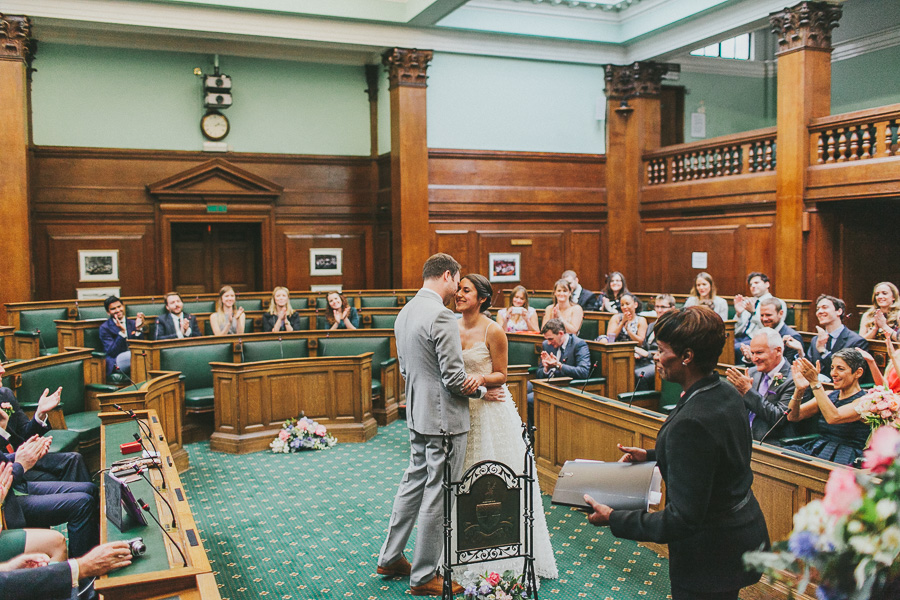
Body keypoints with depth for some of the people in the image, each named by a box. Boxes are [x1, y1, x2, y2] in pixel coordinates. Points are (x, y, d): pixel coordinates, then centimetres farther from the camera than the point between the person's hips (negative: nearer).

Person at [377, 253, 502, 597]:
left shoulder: (405, 313, 9)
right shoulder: (441, 316, -20)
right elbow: (454, 378, -21)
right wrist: (482, 391, -2)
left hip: (417, 414, 9)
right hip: (444, 418, -9)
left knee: (415, 483, 20)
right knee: (438, 496, 2)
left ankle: (390, 558, 31)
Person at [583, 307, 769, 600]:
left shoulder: (690, 422, -32)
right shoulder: (727, 394, -2)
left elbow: (682, 519, -29)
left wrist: (613, 518, -21)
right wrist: (651, 455, 13)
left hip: (711, 552, -9)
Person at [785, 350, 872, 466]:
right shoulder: (829, 396, 14)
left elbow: (833, 417, -24)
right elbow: (793, 416, 6)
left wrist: (814, 382, -24)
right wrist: (799, 390, -11)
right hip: (816, 450, 6)